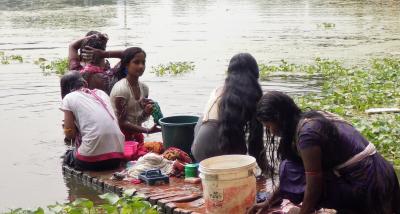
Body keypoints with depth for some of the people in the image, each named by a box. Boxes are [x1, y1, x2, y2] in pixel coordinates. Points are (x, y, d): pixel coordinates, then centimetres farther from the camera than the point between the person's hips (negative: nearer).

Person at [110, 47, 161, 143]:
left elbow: (140, 119, 10)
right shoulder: (121, 89, -19)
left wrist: (146, 112, -11)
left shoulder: (144, 88, 1)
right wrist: (148, 130, -24)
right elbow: (121, 123, -19)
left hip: (137, 135, 6)